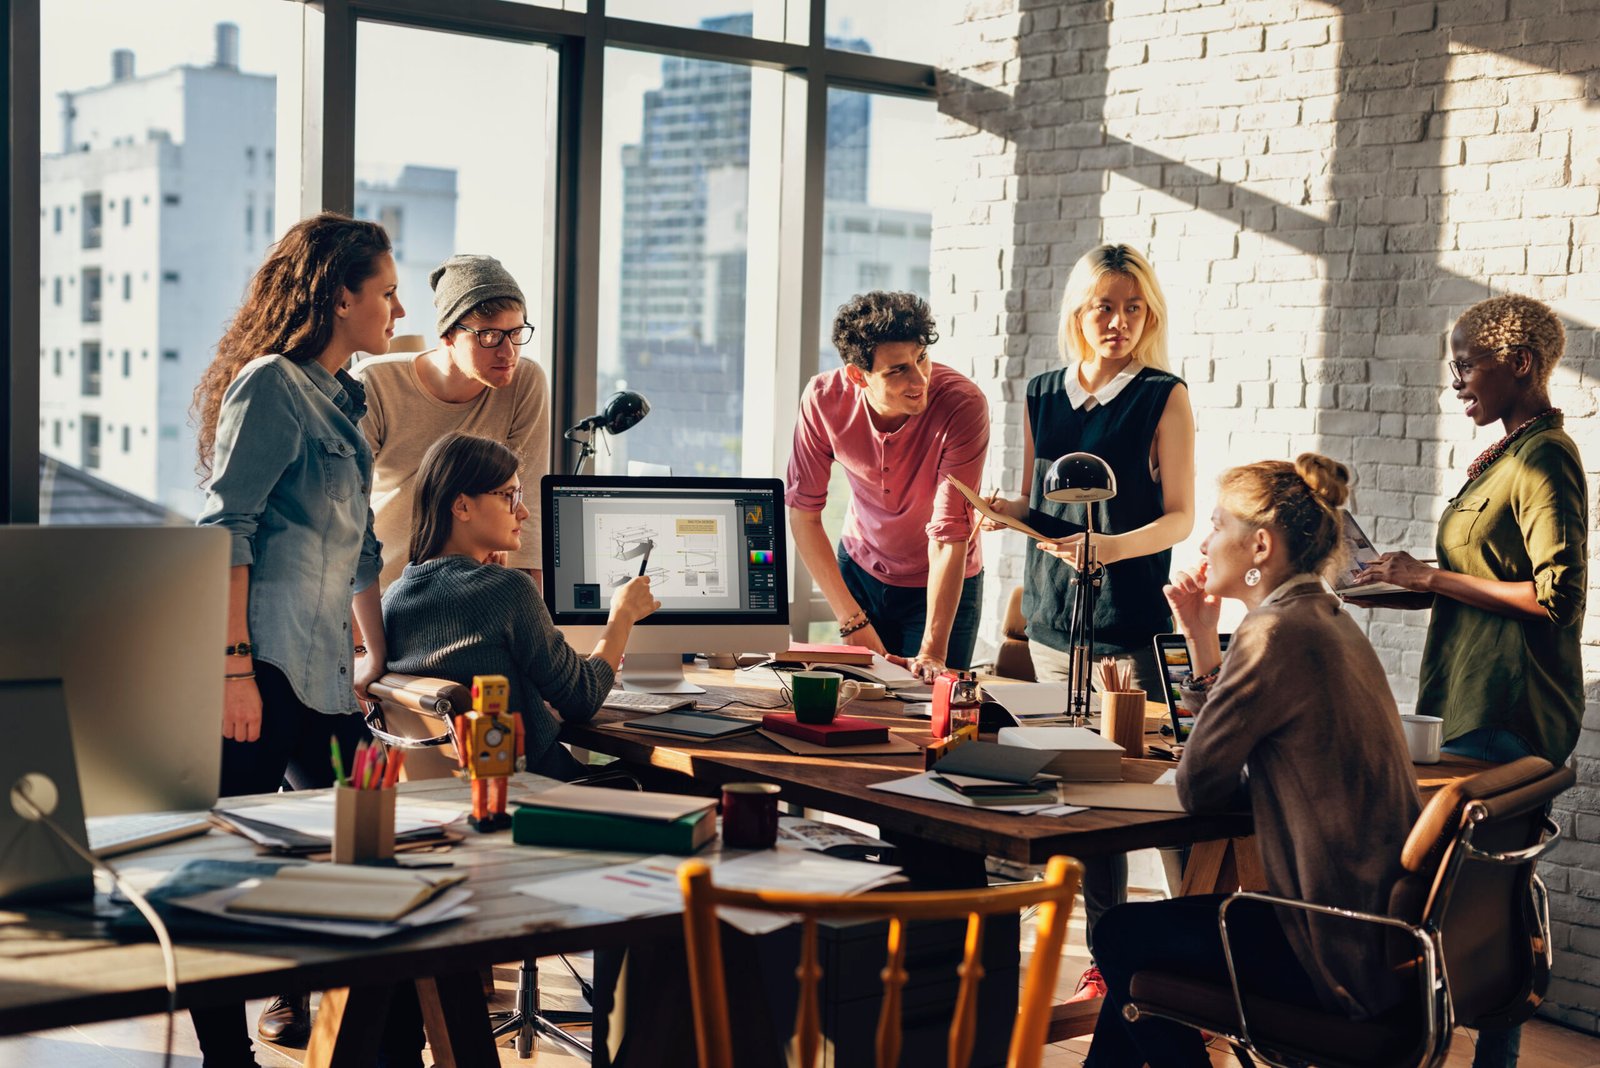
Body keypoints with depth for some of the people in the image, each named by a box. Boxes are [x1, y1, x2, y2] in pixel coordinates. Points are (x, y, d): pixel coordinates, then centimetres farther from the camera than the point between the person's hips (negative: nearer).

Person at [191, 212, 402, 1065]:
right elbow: (225, 531, -16)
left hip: (322, 668, 9)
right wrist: (233, 665, -22)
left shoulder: (343, 398, 18)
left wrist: (376, 652, 22)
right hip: (264, 667, -9)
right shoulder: (271, 384, -10)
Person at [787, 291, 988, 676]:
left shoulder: (964, 404, -31)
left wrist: (933, 651, -36)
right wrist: (853, 622, -18)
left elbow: (950, 536, -31)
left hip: (941, 584, -2)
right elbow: (803, 513, -14)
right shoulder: (824, 399, -22)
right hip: (860, 569, 2)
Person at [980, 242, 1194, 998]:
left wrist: (1110, 547, -20)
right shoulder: (1042, 395, 12)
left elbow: (1180, 517, -4)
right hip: (1052, 614, 5)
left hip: (1129, 619, -5)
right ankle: (1106, 950, 15)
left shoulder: (1163, 397, -2)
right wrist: (1004, 511, -3)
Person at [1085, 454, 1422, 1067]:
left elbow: (1199, 788, -12)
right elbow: (1233, 752, 14)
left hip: (1339, 953, -9)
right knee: (1146, 924, 23)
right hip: (1375, 920, 9)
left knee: (1123, 936, 9)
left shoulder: (1277, 633, -19)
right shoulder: (1327, 620, 12)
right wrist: (1203, 643, 8)